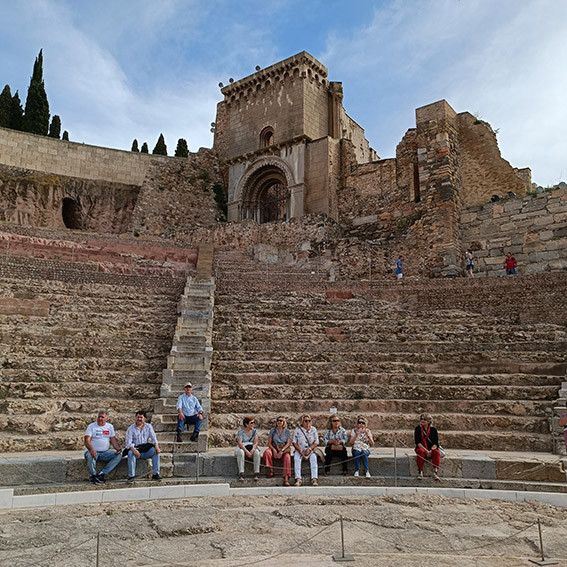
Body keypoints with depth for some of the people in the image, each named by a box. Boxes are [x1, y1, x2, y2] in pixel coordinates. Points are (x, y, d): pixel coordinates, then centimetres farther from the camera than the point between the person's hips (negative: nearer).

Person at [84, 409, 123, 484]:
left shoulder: (110, 426, 12)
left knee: (119, 455, -20)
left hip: (105, 452, 3)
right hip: (93, 451, -3)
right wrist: (92, 450, -31)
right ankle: (93, 475, -11)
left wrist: (118, 449, -11)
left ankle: (102, 474, -23)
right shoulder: (92, 426, -1)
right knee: (90, 456, -37)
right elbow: (87, 441, -11)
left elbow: (113, 440, 9)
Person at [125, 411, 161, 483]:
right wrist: (134, 450, -30)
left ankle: (155, 474, -22)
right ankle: (131, 476, -28)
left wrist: (156, 446, -19)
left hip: (146, 449, 2)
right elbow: (128, 442, -9)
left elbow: (153, 437, 2)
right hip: (135, 448, -2)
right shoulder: (131, 429, 1)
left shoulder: (148, 426, 10)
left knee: (156, 451, -26)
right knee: (130, 453, -35)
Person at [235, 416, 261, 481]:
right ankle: (241, 474, -33)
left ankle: (256, 473, -27)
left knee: (257, 453, -32)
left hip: (252, 447, 2)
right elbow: (239, 443, -15)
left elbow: (256, 442, -5)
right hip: (242, 447, -2)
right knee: (240, 453, -37)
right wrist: (246, 451, -27)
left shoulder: (254, 431, 5)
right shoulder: (240, 431, -4)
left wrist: (252, 450, -24)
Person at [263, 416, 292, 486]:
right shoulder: (272, 430, 10)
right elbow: (269, 443, 6)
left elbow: (288, 443, 0)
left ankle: (286, 479, -39)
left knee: (287, 457, -34)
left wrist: (282, 451, -16)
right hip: (274, 448, 1)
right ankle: (270, 470, -23)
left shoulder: (287, 431, 8)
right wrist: (274, 450, -13)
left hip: (284, 449, -1)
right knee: (267, 452, -33)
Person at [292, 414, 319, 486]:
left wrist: (309, 449, -14)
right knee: (296, 458, -30)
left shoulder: (313, 429, 5)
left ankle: (314, 479, -34)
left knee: (313, 458, -30)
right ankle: (298, 479, -34)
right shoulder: (297, 429, 2)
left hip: (310, 450, 0)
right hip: (299, 450, 0)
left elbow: (316, 442, 2)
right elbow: (294, 442, 0)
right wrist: (299, 450, -16)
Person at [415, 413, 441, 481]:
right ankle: (420, 472, -27)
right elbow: (417, 442, -7)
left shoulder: (433, 429, 3)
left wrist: (431, 450, -21)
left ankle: (435, 472, -30)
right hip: (421, 448, -1)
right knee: (421, 452, -34)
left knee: (436, 452, -31)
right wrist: (426, 450, -20)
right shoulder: (418, 429, 2)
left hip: (432, 448, 1)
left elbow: (436, 443, -2)